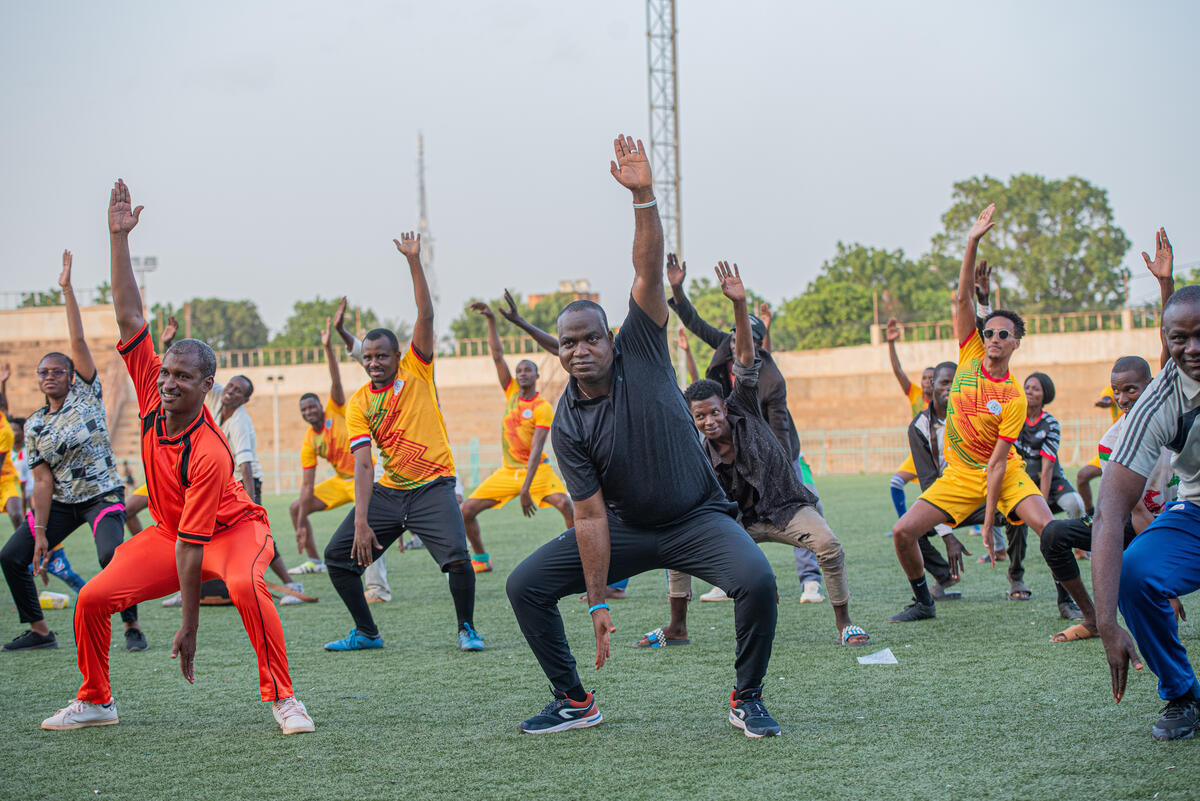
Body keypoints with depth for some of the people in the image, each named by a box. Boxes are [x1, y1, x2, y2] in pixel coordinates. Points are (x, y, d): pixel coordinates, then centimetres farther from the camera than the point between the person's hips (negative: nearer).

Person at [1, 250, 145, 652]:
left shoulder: (86, 394, -4)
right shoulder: (34, 426, 4)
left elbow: (78, 340, -14)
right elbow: (44, 481, 0)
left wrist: (67, 290, -16)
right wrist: (40, 532, -7)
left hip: (103, 497, -5)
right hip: (61, 503, 5)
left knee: (111, 555, -29)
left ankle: (132, 626, -11)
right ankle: (40, 631, 12)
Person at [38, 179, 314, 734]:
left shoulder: (209, 455, -33)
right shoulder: (153, 395, -16)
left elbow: (190, 548, -31)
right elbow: (129, 316, -14)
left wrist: (190, 625, -29)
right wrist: (118, 237, -19)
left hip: (232, 528, -7)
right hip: (169, 531, 7)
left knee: (245, 584, -38)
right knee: (93, 597, -5)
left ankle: (281, 697, -28)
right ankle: (95, 701, 16)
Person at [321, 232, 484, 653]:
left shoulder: (416, 371, 0)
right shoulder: (358, 404, 2)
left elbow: (425, 316, -10)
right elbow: (363, 465, -7)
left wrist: (414, 261, -16)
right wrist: (361, 522, -17)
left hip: (432, 487, -4)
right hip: (387, 490, 4)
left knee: (456, 556, -24)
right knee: (337, 557, 1)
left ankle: (467, 628, 0)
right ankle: (366, 632, 18)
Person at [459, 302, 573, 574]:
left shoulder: (543, 409, -14)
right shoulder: (511, 392, 3)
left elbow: (536, 449, -21)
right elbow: (497, 355, 0)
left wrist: (525, 489, -29)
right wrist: (491, 321, -10)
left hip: (536, 470, -6)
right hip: (507, 470, 6)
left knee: (565, 504, -28)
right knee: (466, 510, -3)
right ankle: (480, 559, 15)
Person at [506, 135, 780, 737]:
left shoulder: (640, 349, -11)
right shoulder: (567, 427, -10)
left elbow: (649, 271, -23)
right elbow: (590, 516, -13)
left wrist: (644, 197, -38)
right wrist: (597, 602, -17)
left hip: (697, 517, -2)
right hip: (624, 529, 2)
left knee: (757, 580, -29)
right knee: (525, 586, -8)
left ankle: (747, 699, -5)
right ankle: (574, 702, 10)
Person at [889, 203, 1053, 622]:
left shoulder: (1014, 398, -16)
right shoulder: (970, 355, -5)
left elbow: (997, 463, -19)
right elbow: (963, 299, -13)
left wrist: (989, 521, -22)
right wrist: (972, 243, -22)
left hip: (1004, 475, -4)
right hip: (960, 474, 4)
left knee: (1049, 527, -26)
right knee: (903, 532, -7)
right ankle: (923, 602, 14)